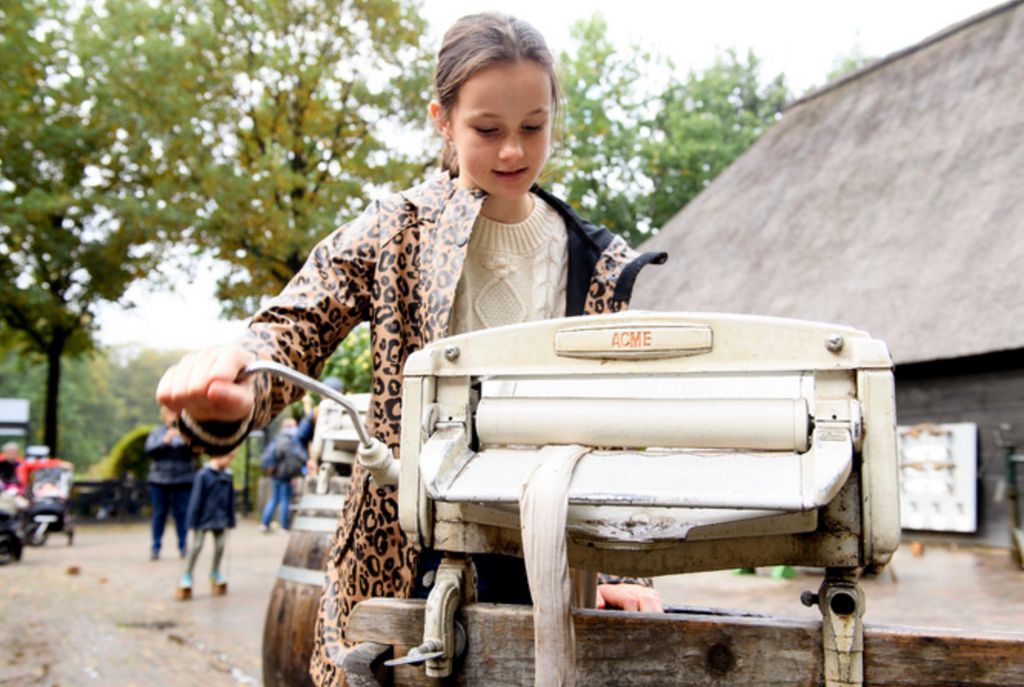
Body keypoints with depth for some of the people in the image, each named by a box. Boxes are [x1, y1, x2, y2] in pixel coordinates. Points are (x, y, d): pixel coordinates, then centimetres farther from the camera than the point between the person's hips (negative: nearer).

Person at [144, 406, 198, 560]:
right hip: (159, 480, 1)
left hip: (183, 481, -1)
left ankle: (183, 547, 5)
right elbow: (149, 451, -3)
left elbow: (195, 450, -5)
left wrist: (187, 441, -23)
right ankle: (155, 548, 8)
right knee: (159, 514, 4)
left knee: (182, 514, 0)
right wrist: (164, 442, -16)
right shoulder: (156, 432, 10)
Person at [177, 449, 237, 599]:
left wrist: (230, 521, 11)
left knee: (220, 545, 10)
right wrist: (193, 522, -11)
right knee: (197, 545, -1)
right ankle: (187, 576, 10)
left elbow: (230, 500, 9)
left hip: (220, 520, 5)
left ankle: (215, 573, 28)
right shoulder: (203, 475, -15)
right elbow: (196, 499, -13)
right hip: (204, 519, -5)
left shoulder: (227, 476, 2)